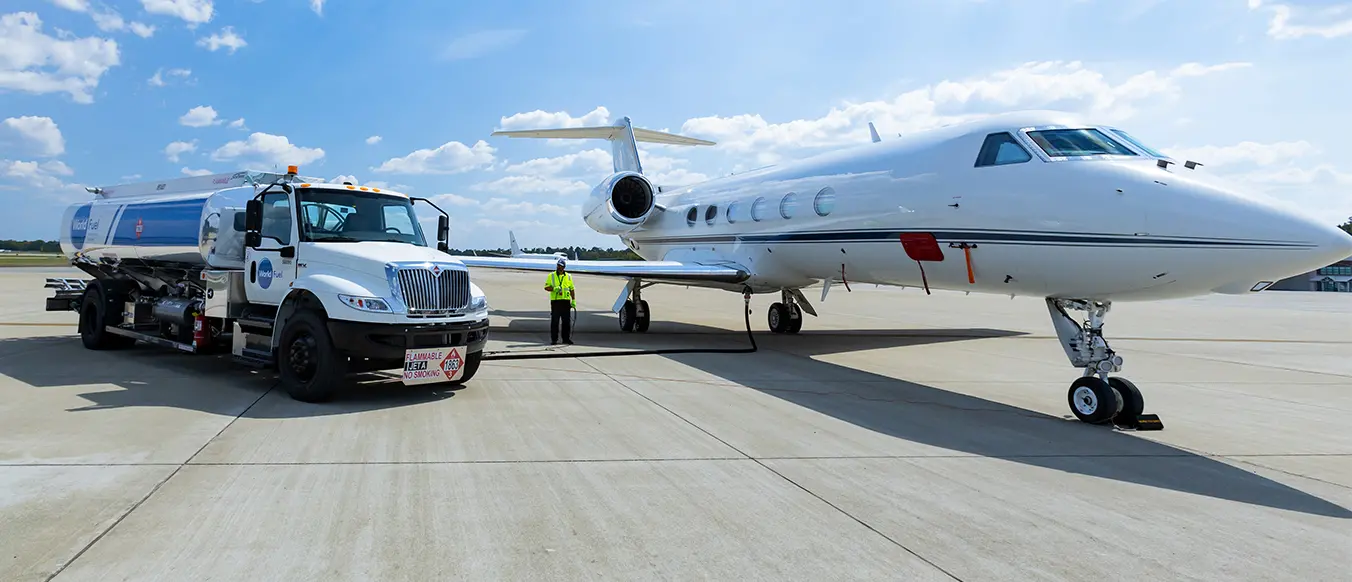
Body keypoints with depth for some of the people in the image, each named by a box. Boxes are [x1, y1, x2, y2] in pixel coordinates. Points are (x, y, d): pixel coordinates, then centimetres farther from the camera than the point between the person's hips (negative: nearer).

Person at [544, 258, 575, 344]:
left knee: (567, 321, 3)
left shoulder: (568, 276, 12)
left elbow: (572, 289, 14)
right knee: (554, 321, 0)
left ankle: (566, 338, 11)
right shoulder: (551, 276, 6)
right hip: (555, 301, -2)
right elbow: (546, 287, 1)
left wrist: (573, 300, 6)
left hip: (566, 301, 2)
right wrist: (554, 289, -18)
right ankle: (554, 339, 6)